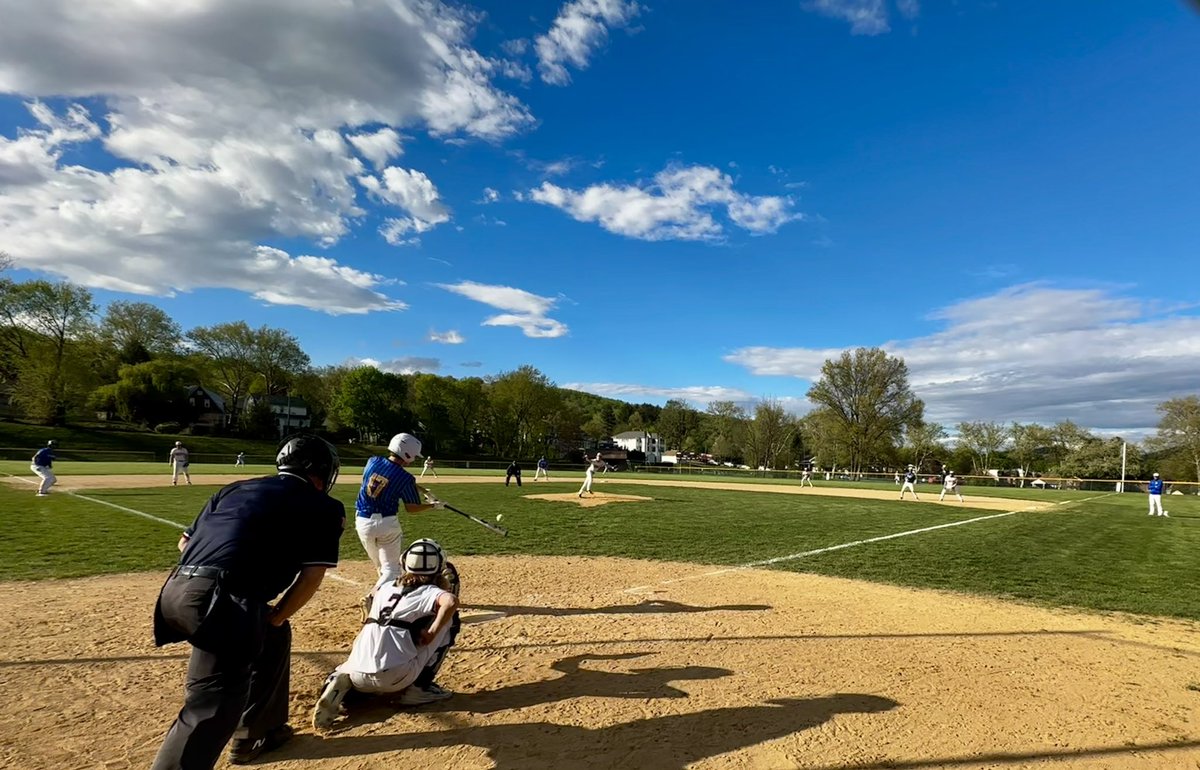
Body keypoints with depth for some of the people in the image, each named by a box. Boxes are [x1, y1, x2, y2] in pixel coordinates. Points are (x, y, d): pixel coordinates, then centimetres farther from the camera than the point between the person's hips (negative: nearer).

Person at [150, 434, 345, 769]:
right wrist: (273, 618, 12)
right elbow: (312, 576, 0)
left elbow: (185, 541, 25)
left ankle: (257, 733, 40)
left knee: (274, 637, 29)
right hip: (219, 598, -8)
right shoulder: (323, 506, 9)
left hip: (179, 588, 8)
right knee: (213, 708, -7)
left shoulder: (236, 488, 25)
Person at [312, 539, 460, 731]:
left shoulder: (385, 587, 18)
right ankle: (419, 687, 10)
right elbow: (451, 601, -21)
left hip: (359, 675, 5)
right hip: (394, 676, -5)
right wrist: (432, 633, -10)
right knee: (448, 618, 8)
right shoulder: (429, 592, 0)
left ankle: (341, 682, 5)